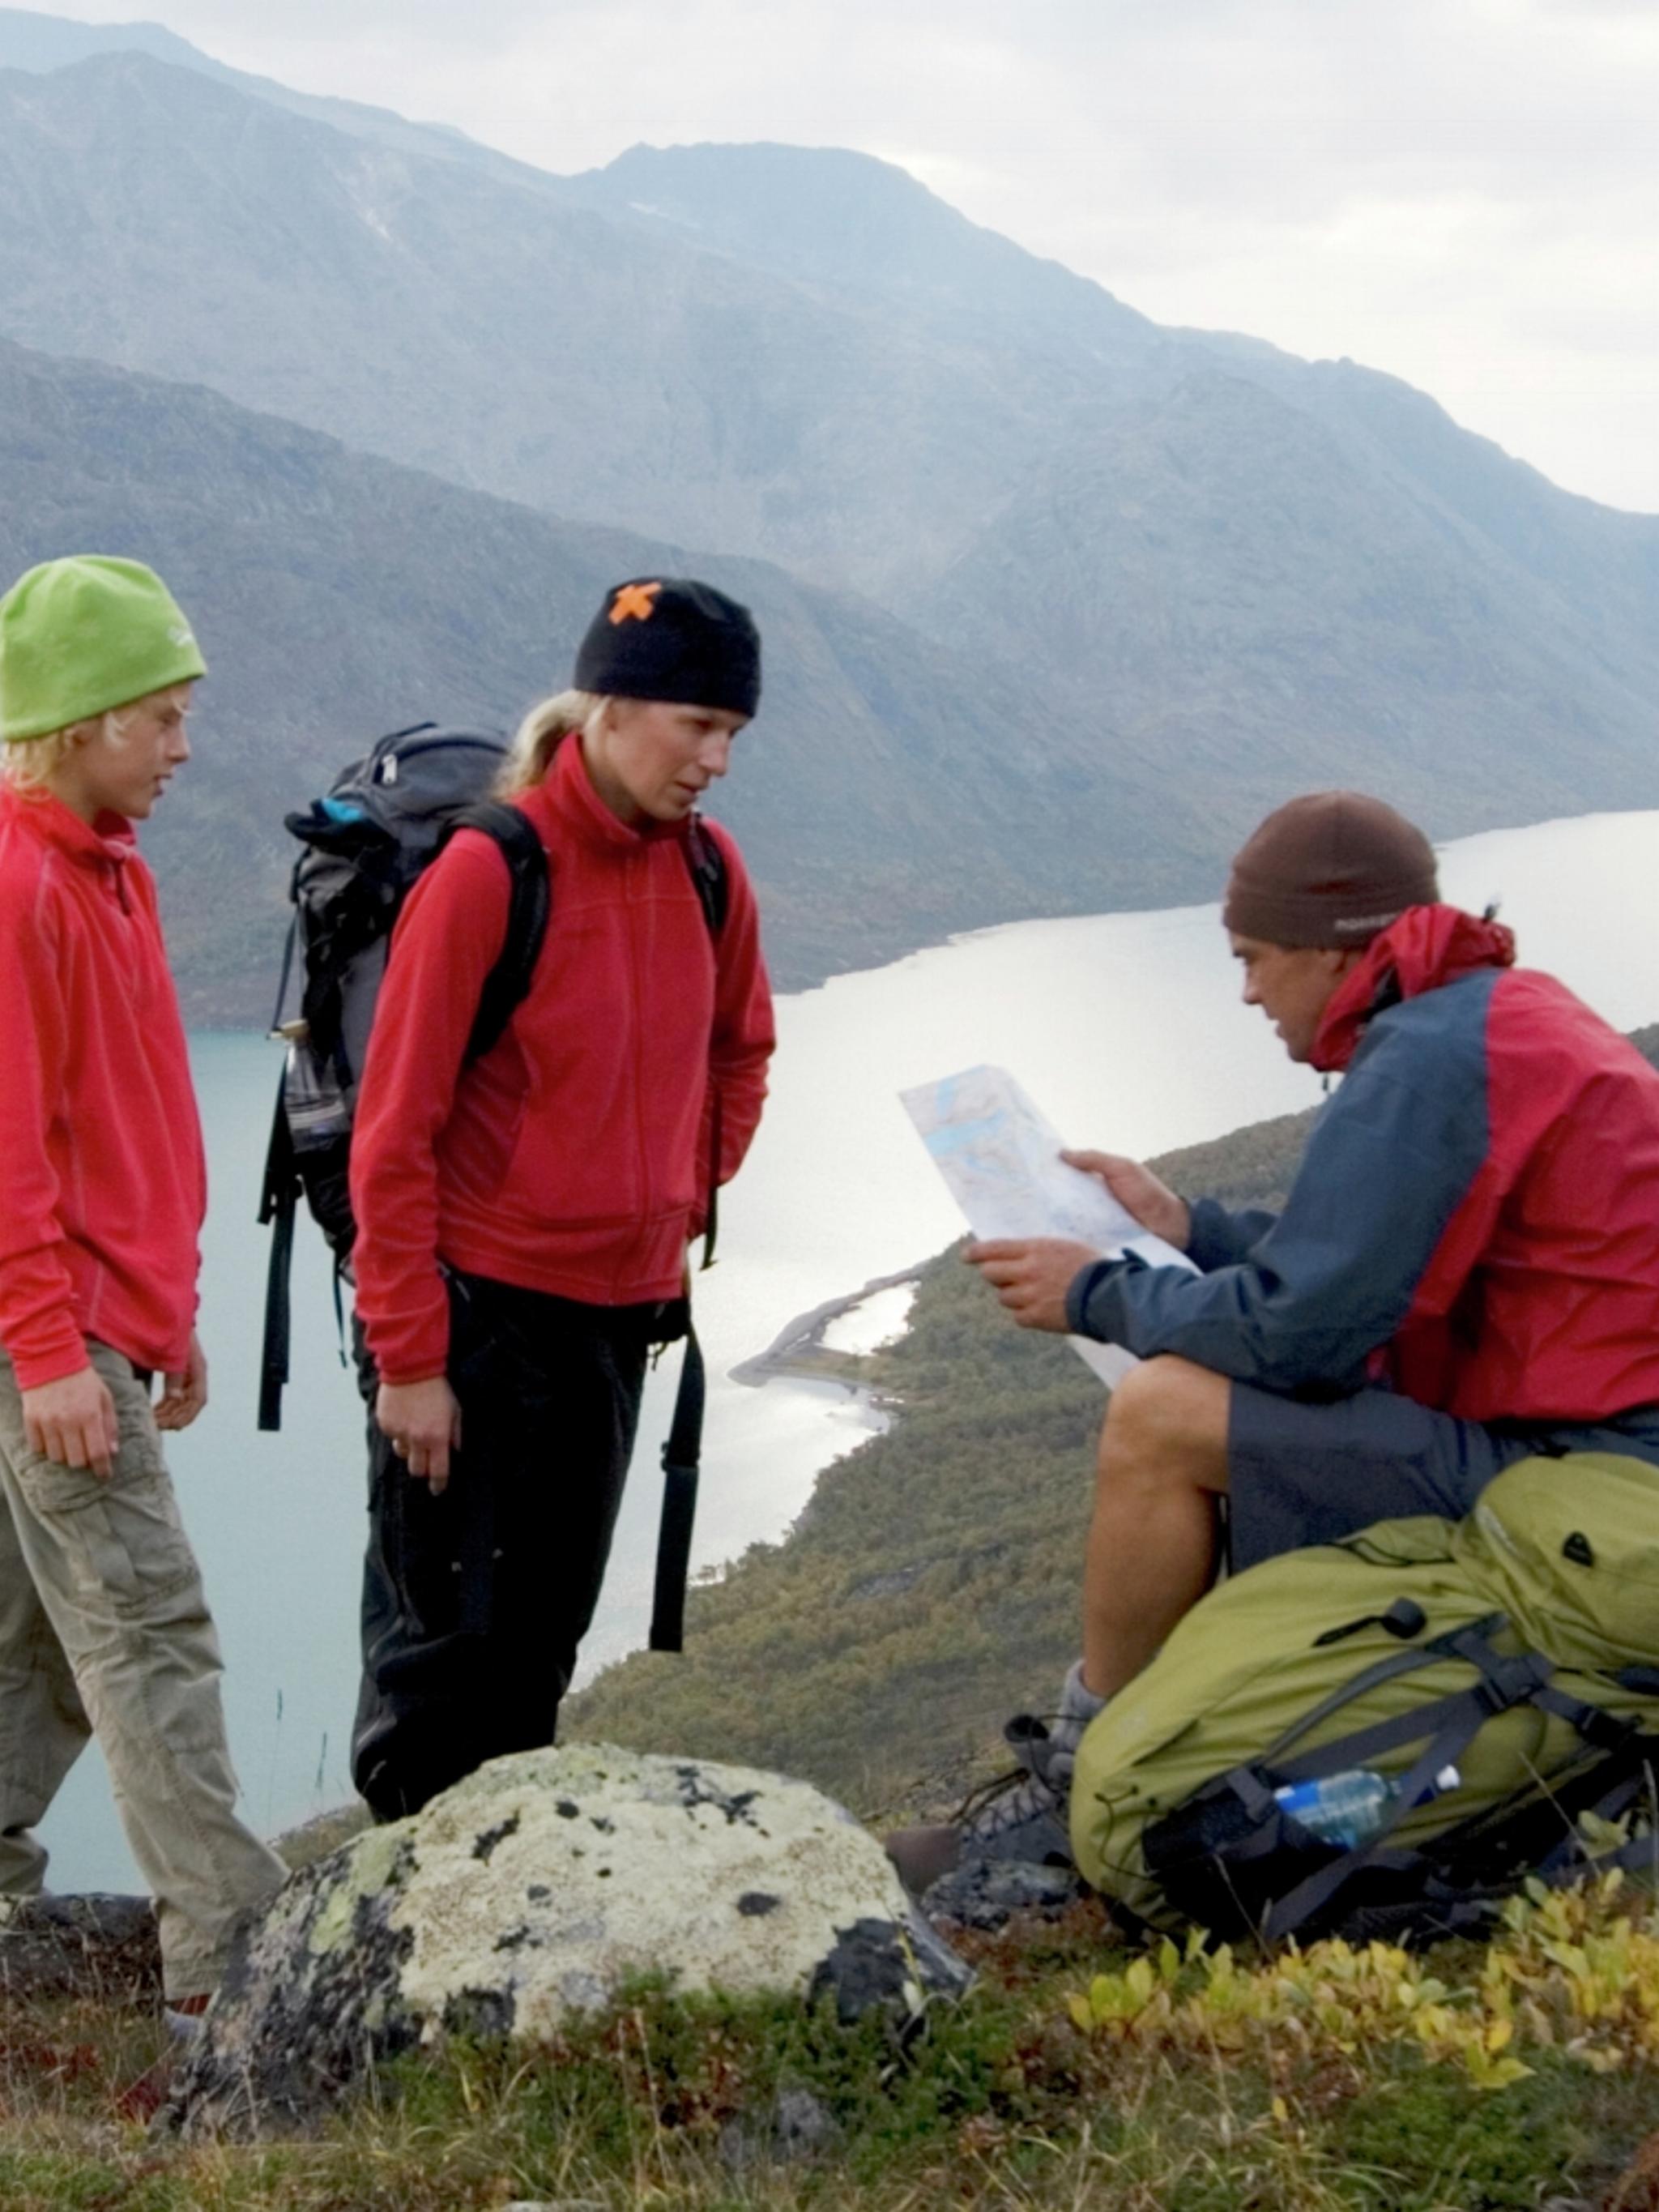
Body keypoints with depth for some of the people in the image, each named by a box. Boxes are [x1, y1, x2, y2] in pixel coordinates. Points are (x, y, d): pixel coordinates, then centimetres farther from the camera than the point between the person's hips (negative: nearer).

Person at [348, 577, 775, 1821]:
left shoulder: (707, 870, 2)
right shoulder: (488, 871, -16)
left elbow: (739, 1059, 21)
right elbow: (395, 1131, -14)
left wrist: (684, 1207, 12)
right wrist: (408, 1355, -14)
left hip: (623, 1313, 6)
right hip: (479, 1307, -6)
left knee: (544, 1636, 14)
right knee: (442, 1635, 0)